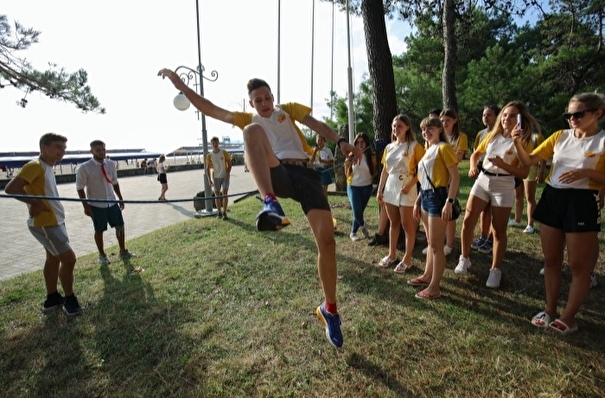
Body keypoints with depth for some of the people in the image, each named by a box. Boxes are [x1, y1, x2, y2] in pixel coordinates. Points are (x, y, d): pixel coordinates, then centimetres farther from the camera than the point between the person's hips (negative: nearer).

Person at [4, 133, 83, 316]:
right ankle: (69, 300, 9)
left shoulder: (47, 168, 11)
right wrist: (34, 203, -16)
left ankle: (52, 298, 30)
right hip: (46, 223, -10)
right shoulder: (35, 166, -17)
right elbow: (11, 188, -25)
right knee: (69, 258, -6)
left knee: (53, 258, 17)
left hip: (55, 221, 10)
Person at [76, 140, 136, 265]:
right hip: (96, 205, -4)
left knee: (120, 226, 9)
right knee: (99, 231, 10)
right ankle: (102, 255, 27)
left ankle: (123, 251, 26)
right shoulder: (84, 168, -14)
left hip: (112, 202, 4)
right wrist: (86, 206, -12)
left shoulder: (111, 164, 1)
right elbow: (80, 188, -9)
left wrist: (120, 198, 11)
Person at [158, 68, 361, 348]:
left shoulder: (289, 109, 25)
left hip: (305, 174, 1)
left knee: (327, 240, -10)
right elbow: (211, 110, 20)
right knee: (252, 131, -26)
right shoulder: (248, 119, 26)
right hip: (276, 176, -1)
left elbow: (316, 124, 13)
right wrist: (181, 86, 11)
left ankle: (329, 309, 11)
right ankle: (270, 202, -44)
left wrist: (340, 142, -5)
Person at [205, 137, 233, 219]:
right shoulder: (209, 155, -3)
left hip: (225, 176, -2)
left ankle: (224, 212, -5)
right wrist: (209, 180, -7)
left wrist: (228, 173, -15)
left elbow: (229, 164, -1)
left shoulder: (224, 153, -6)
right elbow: (207, 169, 0)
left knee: (224, 193, -10)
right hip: (215, 177, 2)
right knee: (217, 195, 5)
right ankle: (219, 212, 14)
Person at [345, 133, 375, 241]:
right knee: (356, 211, -13)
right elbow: (347, 175, -1)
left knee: (360, 211, 7)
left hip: (367, 187, 1)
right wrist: (347, 166, -19)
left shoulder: (371, 157, -3)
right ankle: (363, 226, 19)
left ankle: (353, 232, 25)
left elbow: (373, 174, 4)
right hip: (353, 186, -1)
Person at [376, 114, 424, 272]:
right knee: (393, 223, 14)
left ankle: (407, 259, 11)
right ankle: (392, 254, 25)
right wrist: (380, 190, 10)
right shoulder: (389, 147, 11)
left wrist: (410, 184, -19)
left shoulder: (414, 146, -7)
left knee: (407, 225, 1)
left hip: (406, 188, -6)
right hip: (390, 187, 6)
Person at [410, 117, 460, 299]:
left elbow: (455, 176, -16)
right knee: (431, 242, 18)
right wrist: (418, 201, 18)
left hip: (438, 196, -9)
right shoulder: (428, 150, 16)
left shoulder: (444, 147, -10)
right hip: (426, 196, 9)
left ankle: (434, 287, 6)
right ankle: (427, 276, 31)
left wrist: (449, 202, -23)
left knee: (436, 245, -3)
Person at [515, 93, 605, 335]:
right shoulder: (560, 136, 7)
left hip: (582, 203, -5)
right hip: (551, 198, 5)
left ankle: (568, 318, 20)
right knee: (551, 260, 13)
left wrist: (585, 172, -22)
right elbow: (529, 161, 3)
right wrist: (518, 143, -13)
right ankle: (550, 310, 27)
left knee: (579, 265, 6)